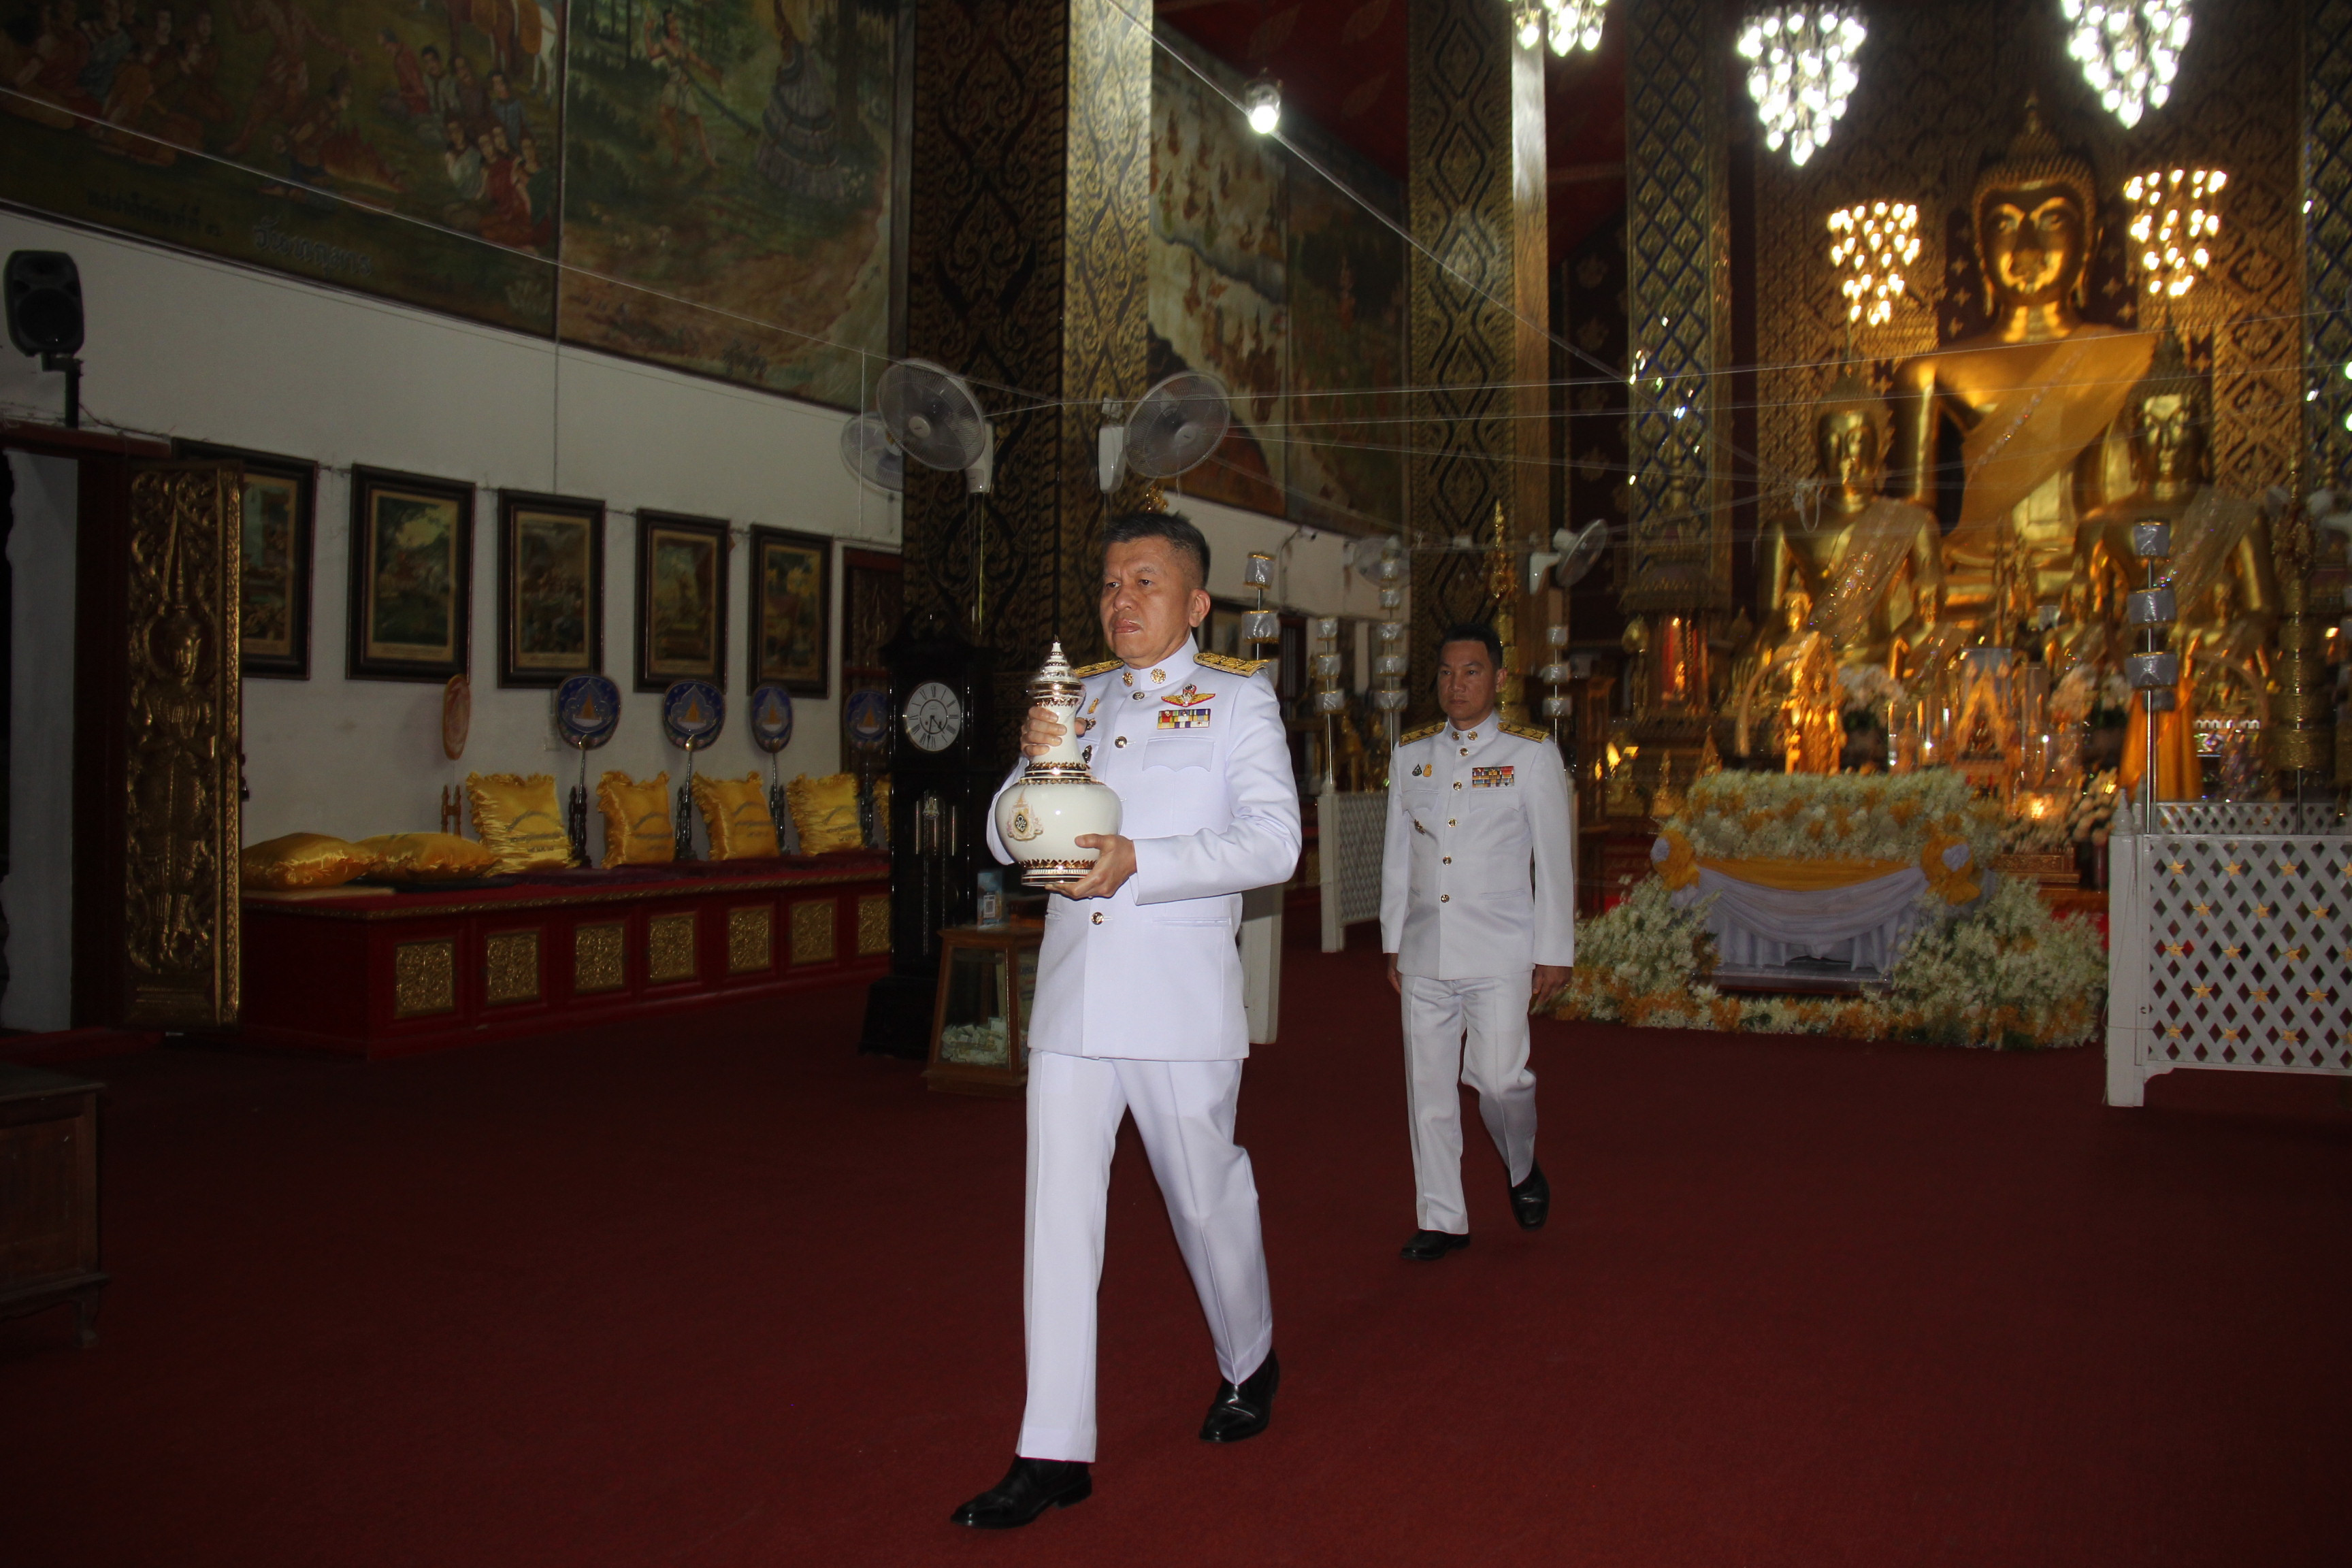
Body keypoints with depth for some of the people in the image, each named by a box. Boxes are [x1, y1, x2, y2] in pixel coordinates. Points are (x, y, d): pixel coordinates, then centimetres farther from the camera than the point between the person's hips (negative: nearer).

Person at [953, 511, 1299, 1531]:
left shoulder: (1238, 699, 3)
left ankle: (1248, 1364, 38)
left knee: (1206, 1196, 10)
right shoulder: (1079, 698, 15)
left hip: (1181, 1000, -3)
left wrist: (1138, 862, -22)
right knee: (1058, 1213, 1)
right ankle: (1054, 1453, 8)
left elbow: (1272, 841, -11)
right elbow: (1007, 843, 12)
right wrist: (1034, 765, -9)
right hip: (1072, 1000, 4)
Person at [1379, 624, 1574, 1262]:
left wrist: (1555, 952, -1)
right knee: (1428, 1086, 4)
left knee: (1499, 1076, -10)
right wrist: (1393, 941, 14)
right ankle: (1442, 1219, 17)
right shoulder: (1411, 753, 11)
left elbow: (1555, 860, 1)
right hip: (1425, 950, 3)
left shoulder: (1532, 754, 2)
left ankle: (1523, 1169, 23)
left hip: (1500, 952, -3)